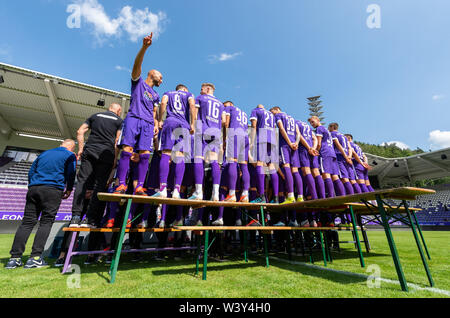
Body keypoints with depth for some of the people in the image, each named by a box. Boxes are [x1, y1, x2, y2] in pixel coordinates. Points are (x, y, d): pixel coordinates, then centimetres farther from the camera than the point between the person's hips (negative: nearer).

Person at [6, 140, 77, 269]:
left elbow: (31, 172, 25)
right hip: (53, 190, -5)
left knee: (27, 222, 6)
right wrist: (68, 190, 10)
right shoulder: (70, 155, 7)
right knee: (46, 222, -3)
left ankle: (15, 257, 5)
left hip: (33, 189, 6)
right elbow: (71, 174, -2)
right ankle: (35, 257, -6)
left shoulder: (44, 153, 25)